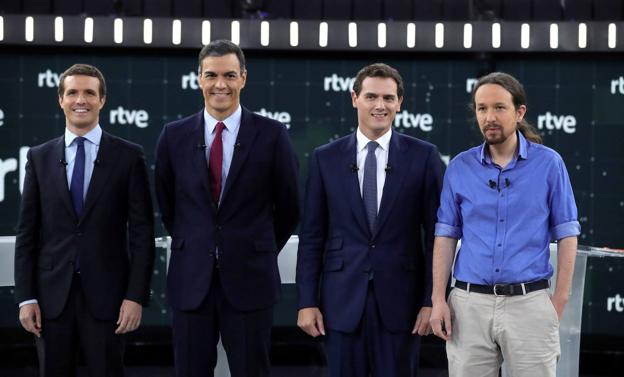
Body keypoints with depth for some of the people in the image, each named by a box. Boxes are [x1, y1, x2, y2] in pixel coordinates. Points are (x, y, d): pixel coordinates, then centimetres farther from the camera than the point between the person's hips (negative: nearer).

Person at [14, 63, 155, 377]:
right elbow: (27, 233, 7)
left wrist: (136, 295, -8)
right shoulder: (39, 157, 7)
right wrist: (25, 297, 0)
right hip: (52, 294, 2)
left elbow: (142, 231, -2)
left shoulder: (128, 156, 1)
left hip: (106, 292, -2)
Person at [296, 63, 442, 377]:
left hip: (400, 300, -1)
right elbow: (311, 237, 5)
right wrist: (306, 301, 0)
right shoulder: (325, 159, 5)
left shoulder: (423, 157, 1)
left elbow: (435, 234, 1)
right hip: (342, 301, 1)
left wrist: (432, 300, -4)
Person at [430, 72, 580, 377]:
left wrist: (560, 300, -5)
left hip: (529, 303, -2)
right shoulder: (459, 167, 5)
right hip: (469, 303, 2)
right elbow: (446, 236, 8)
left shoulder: (549, 163, 0)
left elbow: (566, 235, 1)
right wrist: (438, 299, 0)